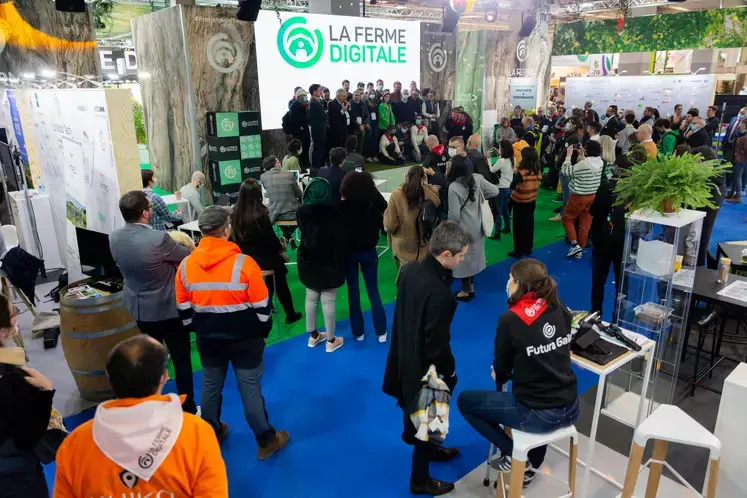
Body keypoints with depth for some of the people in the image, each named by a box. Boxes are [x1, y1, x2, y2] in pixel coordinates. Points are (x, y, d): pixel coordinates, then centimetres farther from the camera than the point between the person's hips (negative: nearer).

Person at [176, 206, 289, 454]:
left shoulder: (185, 265, -8)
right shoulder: (244, 263, -20)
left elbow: (183, 308, 3)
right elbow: (261, 306, -13)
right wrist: (265, 330, 5)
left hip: (208, 340, 4)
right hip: (245, 339, -4)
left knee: (211, 387, 20)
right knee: (250, 389, 7)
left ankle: (211, 435, 39)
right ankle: (266, 441, 21)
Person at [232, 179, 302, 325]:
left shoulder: (236, 213, -6)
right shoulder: (260, 214, -22)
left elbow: (236, 237, 6)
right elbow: (270, 237, -11)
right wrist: (280, 247, 9)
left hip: (242, 258, 5)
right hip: (259, 258, -5)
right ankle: (290, 314, 25)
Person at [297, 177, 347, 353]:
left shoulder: (302, 212, -7)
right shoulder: (333, 212, -19)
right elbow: (341, 238, -15)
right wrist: (342, 261, -5)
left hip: (308, 262, 4)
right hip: (328, 263, -4)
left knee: (311, 298, 17)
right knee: (328, 301, 4)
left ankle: (313, 335, 30)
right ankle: (331, 340, 15)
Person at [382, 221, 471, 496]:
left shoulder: (409, 269, -8)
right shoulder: (439, 293, -34)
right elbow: (437, 345, -25)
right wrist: (450, 370, -7)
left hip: (406, 356, 8)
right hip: (424, 366, -8)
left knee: (421, 416, 31)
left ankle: (430, 448, 57)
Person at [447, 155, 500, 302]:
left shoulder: (454, 187, -24)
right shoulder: (477, 178, -7)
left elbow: (454, 214, -21)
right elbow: (495, 191, 0)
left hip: (464, 229, -7)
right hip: (477, 226, 7)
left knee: (464, 258, 9)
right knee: (472, 256, 21)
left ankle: (465, 292, 23)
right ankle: (471, 287, 36)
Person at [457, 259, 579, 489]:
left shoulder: (511, 319, -16)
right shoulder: (560, 309, 0)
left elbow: (501, 369, -2)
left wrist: (500, 376, 21)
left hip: (537, 415, -6)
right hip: (570, 409, 6)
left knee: (465, 401, 13)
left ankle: (514, 455, 15)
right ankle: (531, 464, 39)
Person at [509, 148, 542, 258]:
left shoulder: (521, 173, -25)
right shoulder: (537, 172, -5)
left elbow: (512, 186, -21)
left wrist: (515, 175, -8)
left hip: (520, 203, -6)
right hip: (531, 202, 6)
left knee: (519, 227, 6)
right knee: (529, 226, 16)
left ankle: (518, 251, 13)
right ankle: (528, 249, 26)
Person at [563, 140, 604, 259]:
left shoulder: (582, 164, -25)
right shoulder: (600, 162, -4)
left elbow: (566, 171, -12)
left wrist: (569, 155, -4)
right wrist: (581, 156, 9)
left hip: (579, 197, -6)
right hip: (593, 196, 6)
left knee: (567, 219, 12)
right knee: (585, 223, 11)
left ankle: (575, 245, 3)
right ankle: (580, 249, 19)